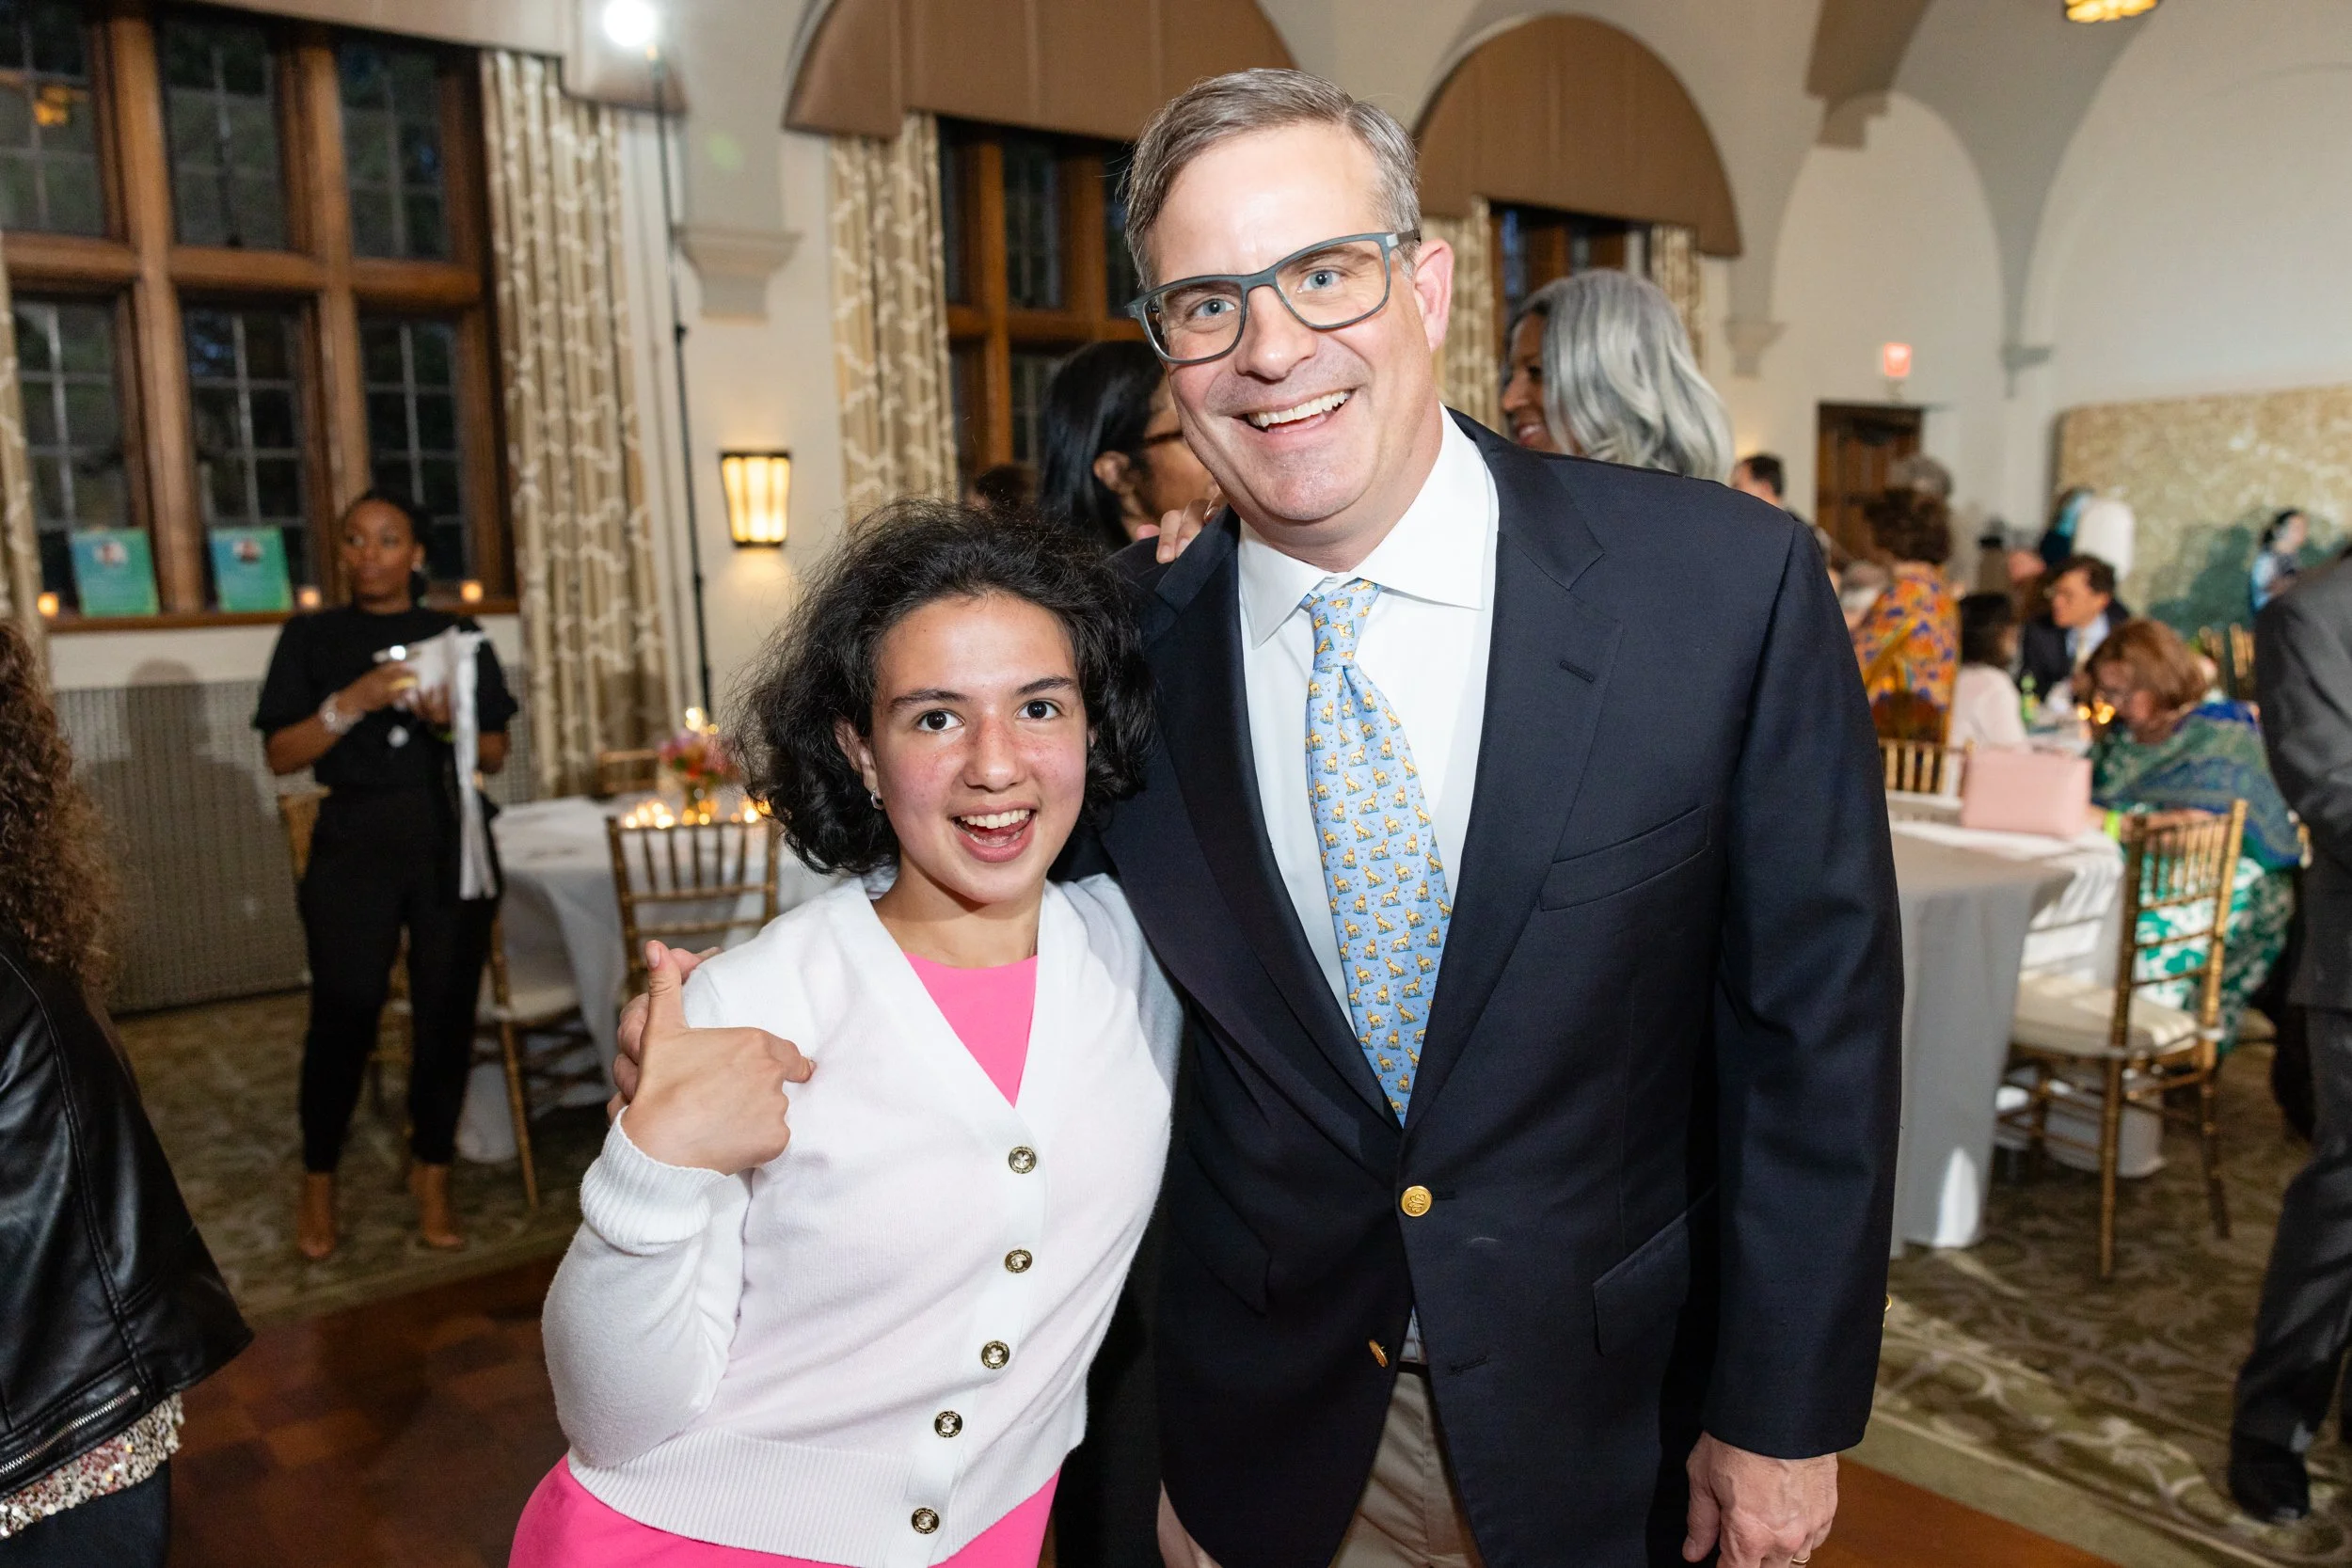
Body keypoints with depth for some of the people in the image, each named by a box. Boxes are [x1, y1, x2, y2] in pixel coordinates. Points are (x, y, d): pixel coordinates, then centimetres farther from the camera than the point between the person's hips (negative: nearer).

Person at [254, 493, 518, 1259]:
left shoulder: (459, 635, 9)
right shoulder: (313, 636, 6)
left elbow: (496, 754, 9)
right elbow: (282, 756, -1)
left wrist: (451, 719, -11)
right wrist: (352, 702, -15)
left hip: (451, 841, 2)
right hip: (355, 844, -1)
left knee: (447, 1012, 3)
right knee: (344, 1016, -4)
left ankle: (431, 1176, 17)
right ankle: (318, 1185, 15)